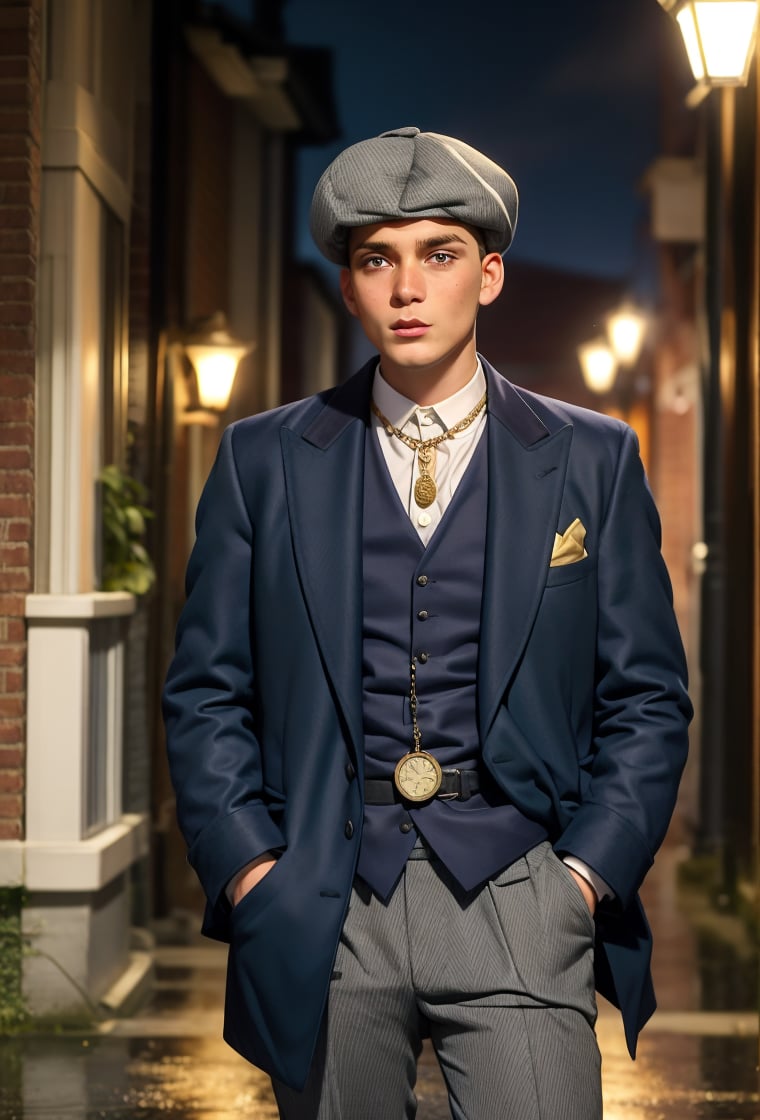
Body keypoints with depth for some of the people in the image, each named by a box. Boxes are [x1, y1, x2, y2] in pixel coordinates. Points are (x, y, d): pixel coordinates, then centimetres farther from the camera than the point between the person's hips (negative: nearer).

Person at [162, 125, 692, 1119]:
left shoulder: (593, 459, 6)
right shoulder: (264, 460, 7)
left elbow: (647, 696, 6)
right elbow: (207, 692, 8)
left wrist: (587, 875, -4)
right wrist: (248, 868, -3)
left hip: (517, 901, -1)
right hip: (321, 912, 1)